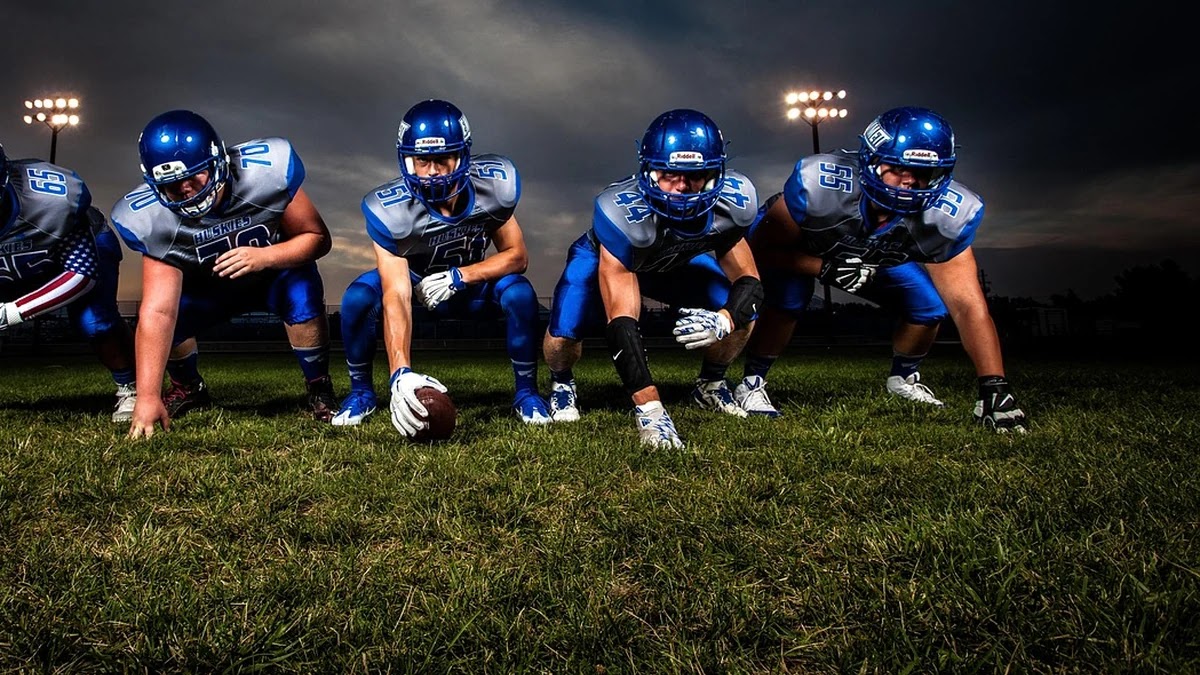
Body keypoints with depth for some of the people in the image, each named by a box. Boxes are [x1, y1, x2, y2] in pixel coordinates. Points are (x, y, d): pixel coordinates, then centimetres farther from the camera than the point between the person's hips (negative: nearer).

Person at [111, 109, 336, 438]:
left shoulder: (265, 171, -33)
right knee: (169, 315, -21)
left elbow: (317, 237, -21)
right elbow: (157, 312, -31)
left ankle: (320, 391, -11)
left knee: (302, 295, -33)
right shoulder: (154, 220, -27)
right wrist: (147, 396, -38)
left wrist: (263, 256, -41)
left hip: (277, 268, -2)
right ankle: (189, 389, 13)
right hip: (210, 286, 2)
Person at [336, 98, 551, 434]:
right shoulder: (391, 210, -33)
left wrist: (458, 277, -32)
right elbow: (396, 297, -39)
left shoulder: (493, 184, -27)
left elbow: (517, 256, -16)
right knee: (357, 298, -27)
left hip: (471, 281, 1)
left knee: (519, 293, -29)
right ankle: (361, 391, -2)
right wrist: (401, 374, -52)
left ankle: (526, 391, -8)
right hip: (416, 282, 0)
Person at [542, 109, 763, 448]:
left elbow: (749, 281, -20)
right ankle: (562, 385, 12)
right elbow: (621, 322, -45)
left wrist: (722, 320, -45)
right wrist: (650, 410, -52)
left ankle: (710, 384, 15)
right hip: (608, 257, -3)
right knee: (563, 336, -26)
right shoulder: (623, 213, -43)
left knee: (742, 313, -16)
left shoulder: (731, 204, -30)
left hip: (677, 260, 4)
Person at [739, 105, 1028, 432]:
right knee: (788, 300, -33)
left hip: (880, 260, 4)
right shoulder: (820, 183, -40)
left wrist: (995, 387, -34)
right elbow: (761, 249, -29)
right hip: (801, 252, -3)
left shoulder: (946, 214, -29)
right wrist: (826, 267, -44)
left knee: (932, 306, -12)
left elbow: (966, 303, -27)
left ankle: (903, 378, 18)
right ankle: (751, 382, -10)